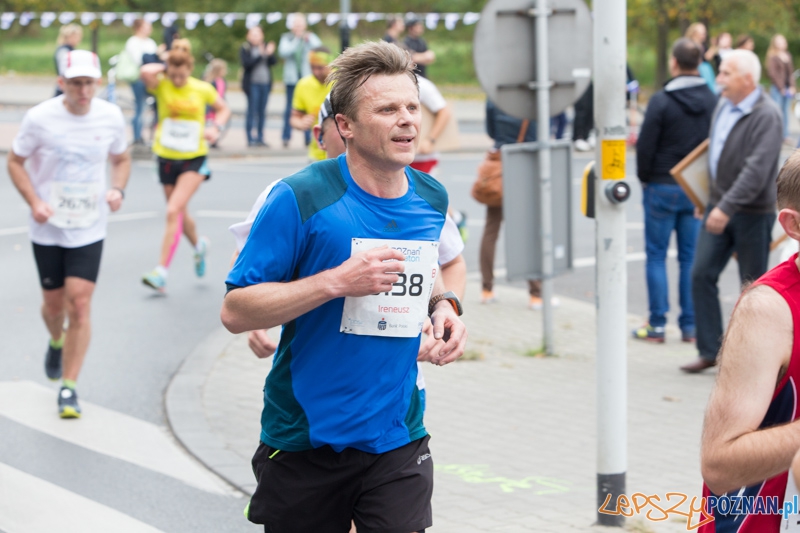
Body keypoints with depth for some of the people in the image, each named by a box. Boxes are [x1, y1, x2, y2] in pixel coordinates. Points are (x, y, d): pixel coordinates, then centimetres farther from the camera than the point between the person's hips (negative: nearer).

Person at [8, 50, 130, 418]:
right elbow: (15, 161, -1)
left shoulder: (111, 117, -4)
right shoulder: (40, 118, -12)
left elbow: (121, 159, 13)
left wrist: (117, 190, -7)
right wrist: (34, 202, -15)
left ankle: (69, 388, -1)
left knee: (80, 304, -9)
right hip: (48, 228, 0)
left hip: (89, 227, 0)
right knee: (54, 303, 10)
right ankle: (56, 342, 47)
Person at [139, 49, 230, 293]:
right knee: (180, 214, 17)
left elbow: (223, 109, 13)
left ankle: (161, 272, -17)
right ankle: (199, 245, 50)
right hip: (167, 157, 3)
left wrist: (216, 127, -5)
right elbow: (146, 72, -31)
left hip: (194, 160, -3)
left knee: (173, 211, -18)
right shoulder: (162, 86, -8)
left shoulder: (203, 89, -5)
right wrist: (165, 69, -12)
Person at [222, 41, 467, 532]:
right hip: (305, 444, -3)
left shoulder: (432, 198, 4)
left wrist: (443, 304, 2)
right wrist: (337, 282, -25)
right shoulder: (301, 197, -14)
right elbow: (235, 312, -15)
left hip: (398, 440, 3)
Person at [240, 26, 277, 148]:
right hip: (252, 84, -4)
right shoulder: (245, 49, 0)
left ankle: (260, 138, 11)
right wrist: (260, 55, -20)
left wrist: (270, 54, -19)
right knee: (252, 111, -6)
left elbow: (273, 62, 1)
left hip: (265, 84, 4)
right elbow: (246, 63, -13)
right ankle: (251, 138, -4)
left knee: (262, 112, 6)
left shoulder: (266, 47, 11)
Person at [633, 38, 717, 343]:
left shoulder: (661, 101, -13)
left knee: (656, 256, 4)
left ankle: (657, 325, 3)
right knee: (691, 258, 8)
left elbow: (645, 146, -10)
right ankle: (690, 326, 9)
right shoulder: (712, 101, 1)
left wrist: (644, 178, 6)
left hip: (662, 188, -4)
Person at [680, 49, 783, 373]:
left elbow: (757, 170, -26)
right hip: (719, 207, 8)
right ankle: (709, 351, 10)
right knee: (702, 274, 3)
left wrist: (727, 207, -31)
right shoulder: (724, 105, 8)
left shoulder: (766, 116, -18)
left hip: (752, 213, -8)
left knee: (754, 285, 2)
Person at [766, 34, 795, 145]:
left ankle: (785, 136, 13)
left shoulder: (788, 56, 13)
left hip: (788, 89, 6)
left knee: (786, 112, 8)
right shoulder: (772, 56, -6)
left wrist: (792, 87, 3)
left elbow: (791, 72, 14)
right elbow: (772, 73, -10)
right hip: (777, 89, -6)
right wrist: (781, 88, -10)